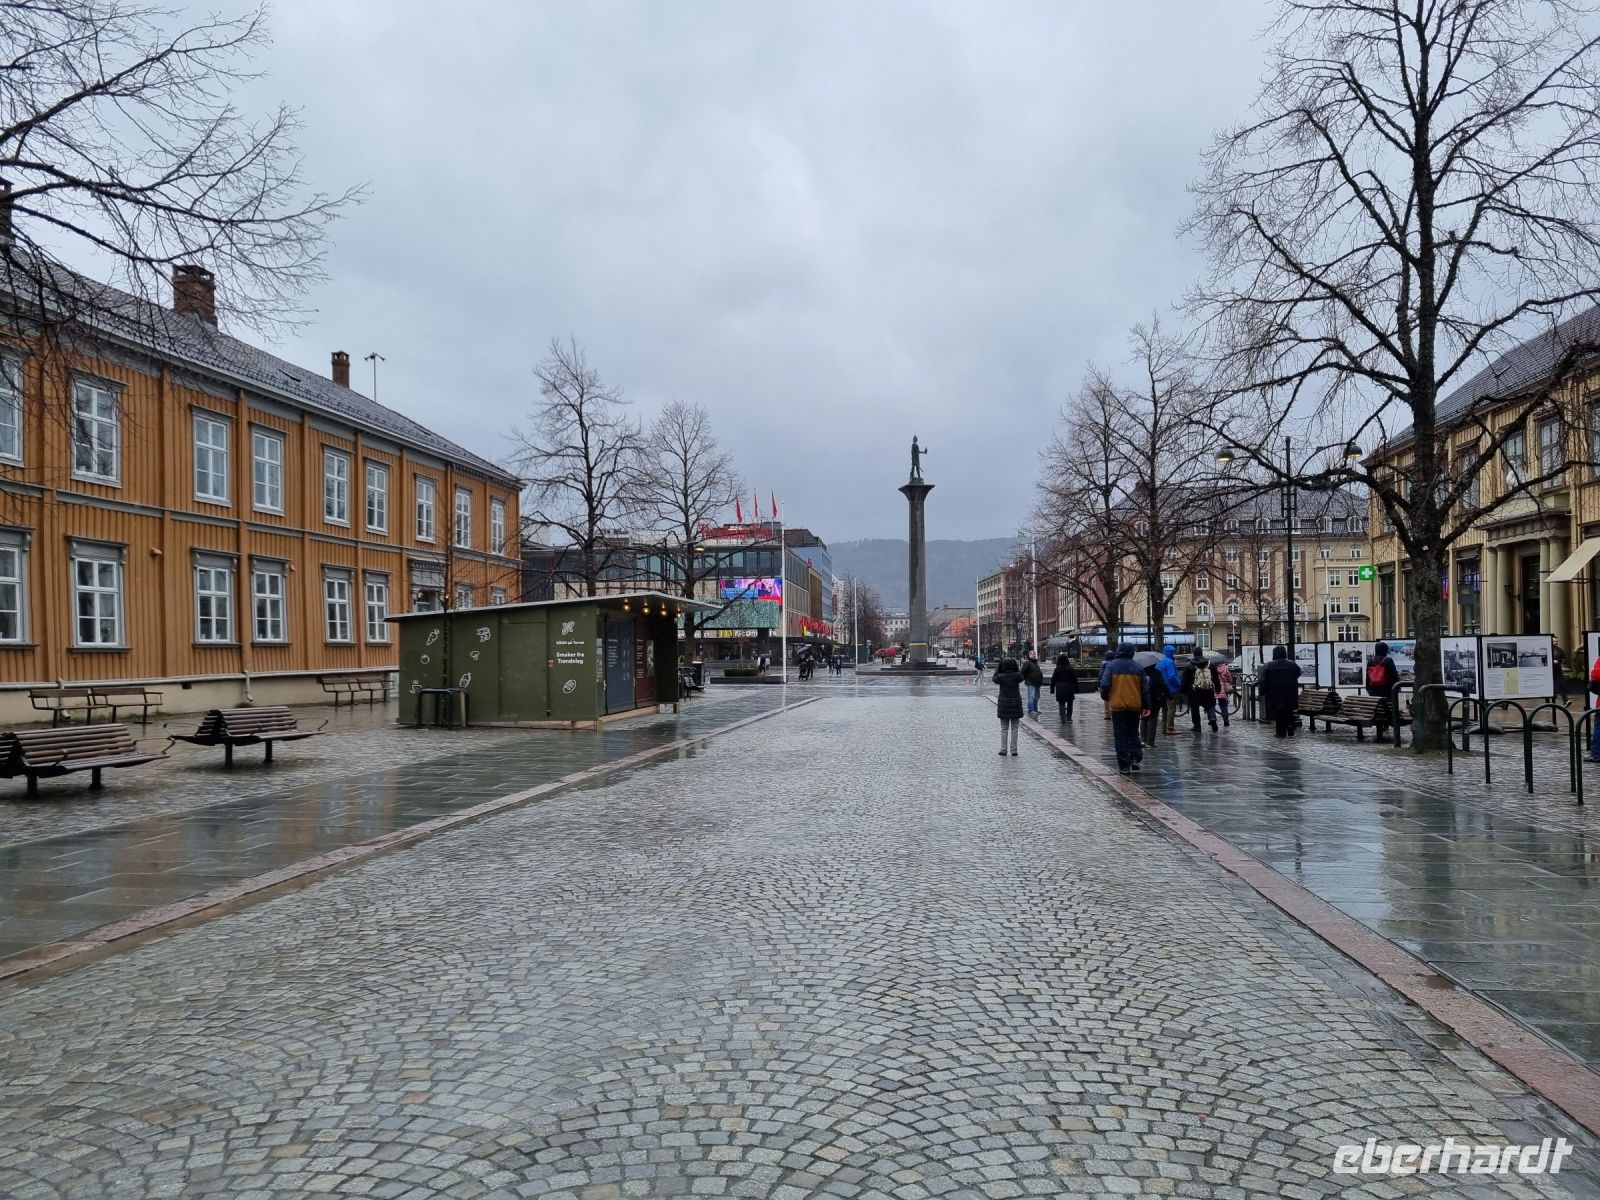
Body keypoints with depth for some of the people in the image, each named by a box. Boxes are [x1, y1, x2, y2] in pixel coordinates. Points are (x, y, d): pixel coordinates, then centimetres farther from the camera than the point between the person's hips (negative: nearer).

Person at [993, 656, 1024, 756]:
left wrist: (999, 666, 6)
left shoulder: (1001, 677, -13)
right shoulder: (1017, 676, -12)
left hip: (1004, 705, -1)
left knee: (1004, 729, 9)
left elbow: (995, 678, 8)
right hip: (1016, 705, 1)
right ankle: (1014, 750, 11)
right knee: (1014, 729, 8)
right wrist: (1015, 664, 6)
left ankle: (1003, 750, 10)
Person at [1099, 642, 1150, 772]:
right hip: (1135, 706, 2)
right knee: (1133, 733, 18)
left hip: (1117, 705, -2)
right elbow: (1145, 688, 5)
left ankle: (1124, 765, 1)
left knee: (1120, 735, 3)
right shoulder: (1137, 667, 4)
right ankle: (1135, 758, 2)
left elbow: (1105, 684, -10)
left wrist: (1105, 698, 9)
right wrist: (1146, 706, 12)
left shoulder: (1111, 665, -4)